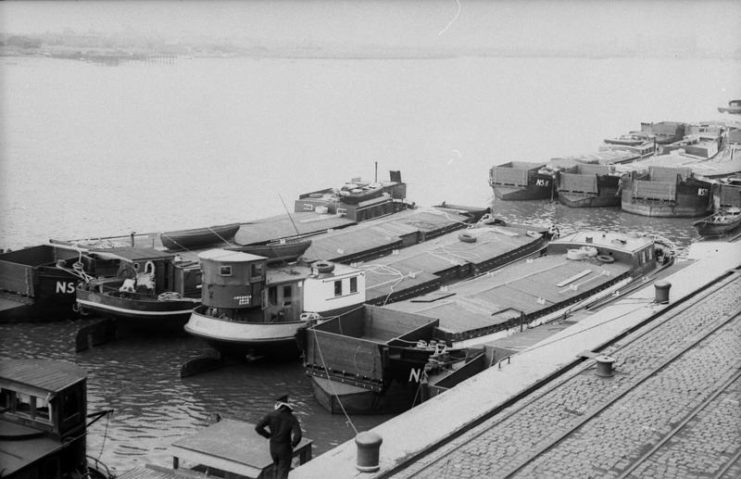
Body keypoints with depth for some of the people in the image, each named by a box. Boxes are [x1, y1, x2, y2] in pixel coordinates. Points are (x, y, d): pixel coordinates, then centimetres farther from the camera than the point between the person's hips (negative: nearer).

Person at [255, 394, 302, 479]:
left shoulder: (271, 415, -13)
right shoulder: (293, 419, -15)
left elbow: (258, 427, -17)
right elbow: (297, 436, -27)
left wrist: (268, 435, 1)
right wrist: (293, 444, -5)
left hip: (273, 446, 3)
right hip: (285, 449, -3)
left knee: (276, 464, 31)